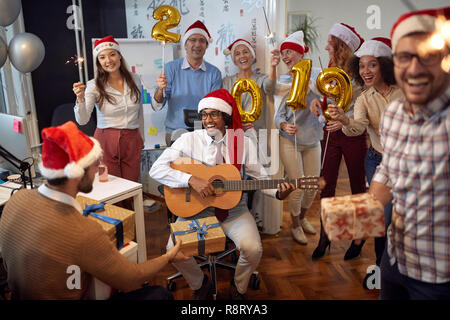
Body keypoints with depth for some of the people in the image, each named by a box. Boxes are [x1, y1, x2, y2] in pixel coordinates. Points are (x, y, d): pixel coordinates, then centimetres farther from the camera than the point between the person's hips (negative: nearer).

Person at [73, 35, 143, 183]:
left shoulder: (134, 79, 4)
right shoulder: (94, 86, -5)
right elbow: (82, 120, -14)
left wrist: (141, 140, 16)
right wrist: (80, 99, -31)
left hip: (131, 142, 3)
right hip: (106, 142, -2)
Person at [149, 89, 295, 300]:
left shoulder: (244, 143, 2)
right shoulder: (189, 140, -4)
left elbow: (260, 178, 5)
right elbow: (156, 170, -12)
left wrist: (278, 193, -15)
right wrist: (192, 180, -24)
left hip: (234, 209, 1)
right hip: (195, 208, 0)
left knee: (253, 249, -23)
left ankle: (238, 288, 13)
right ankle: (201, 286, 12)